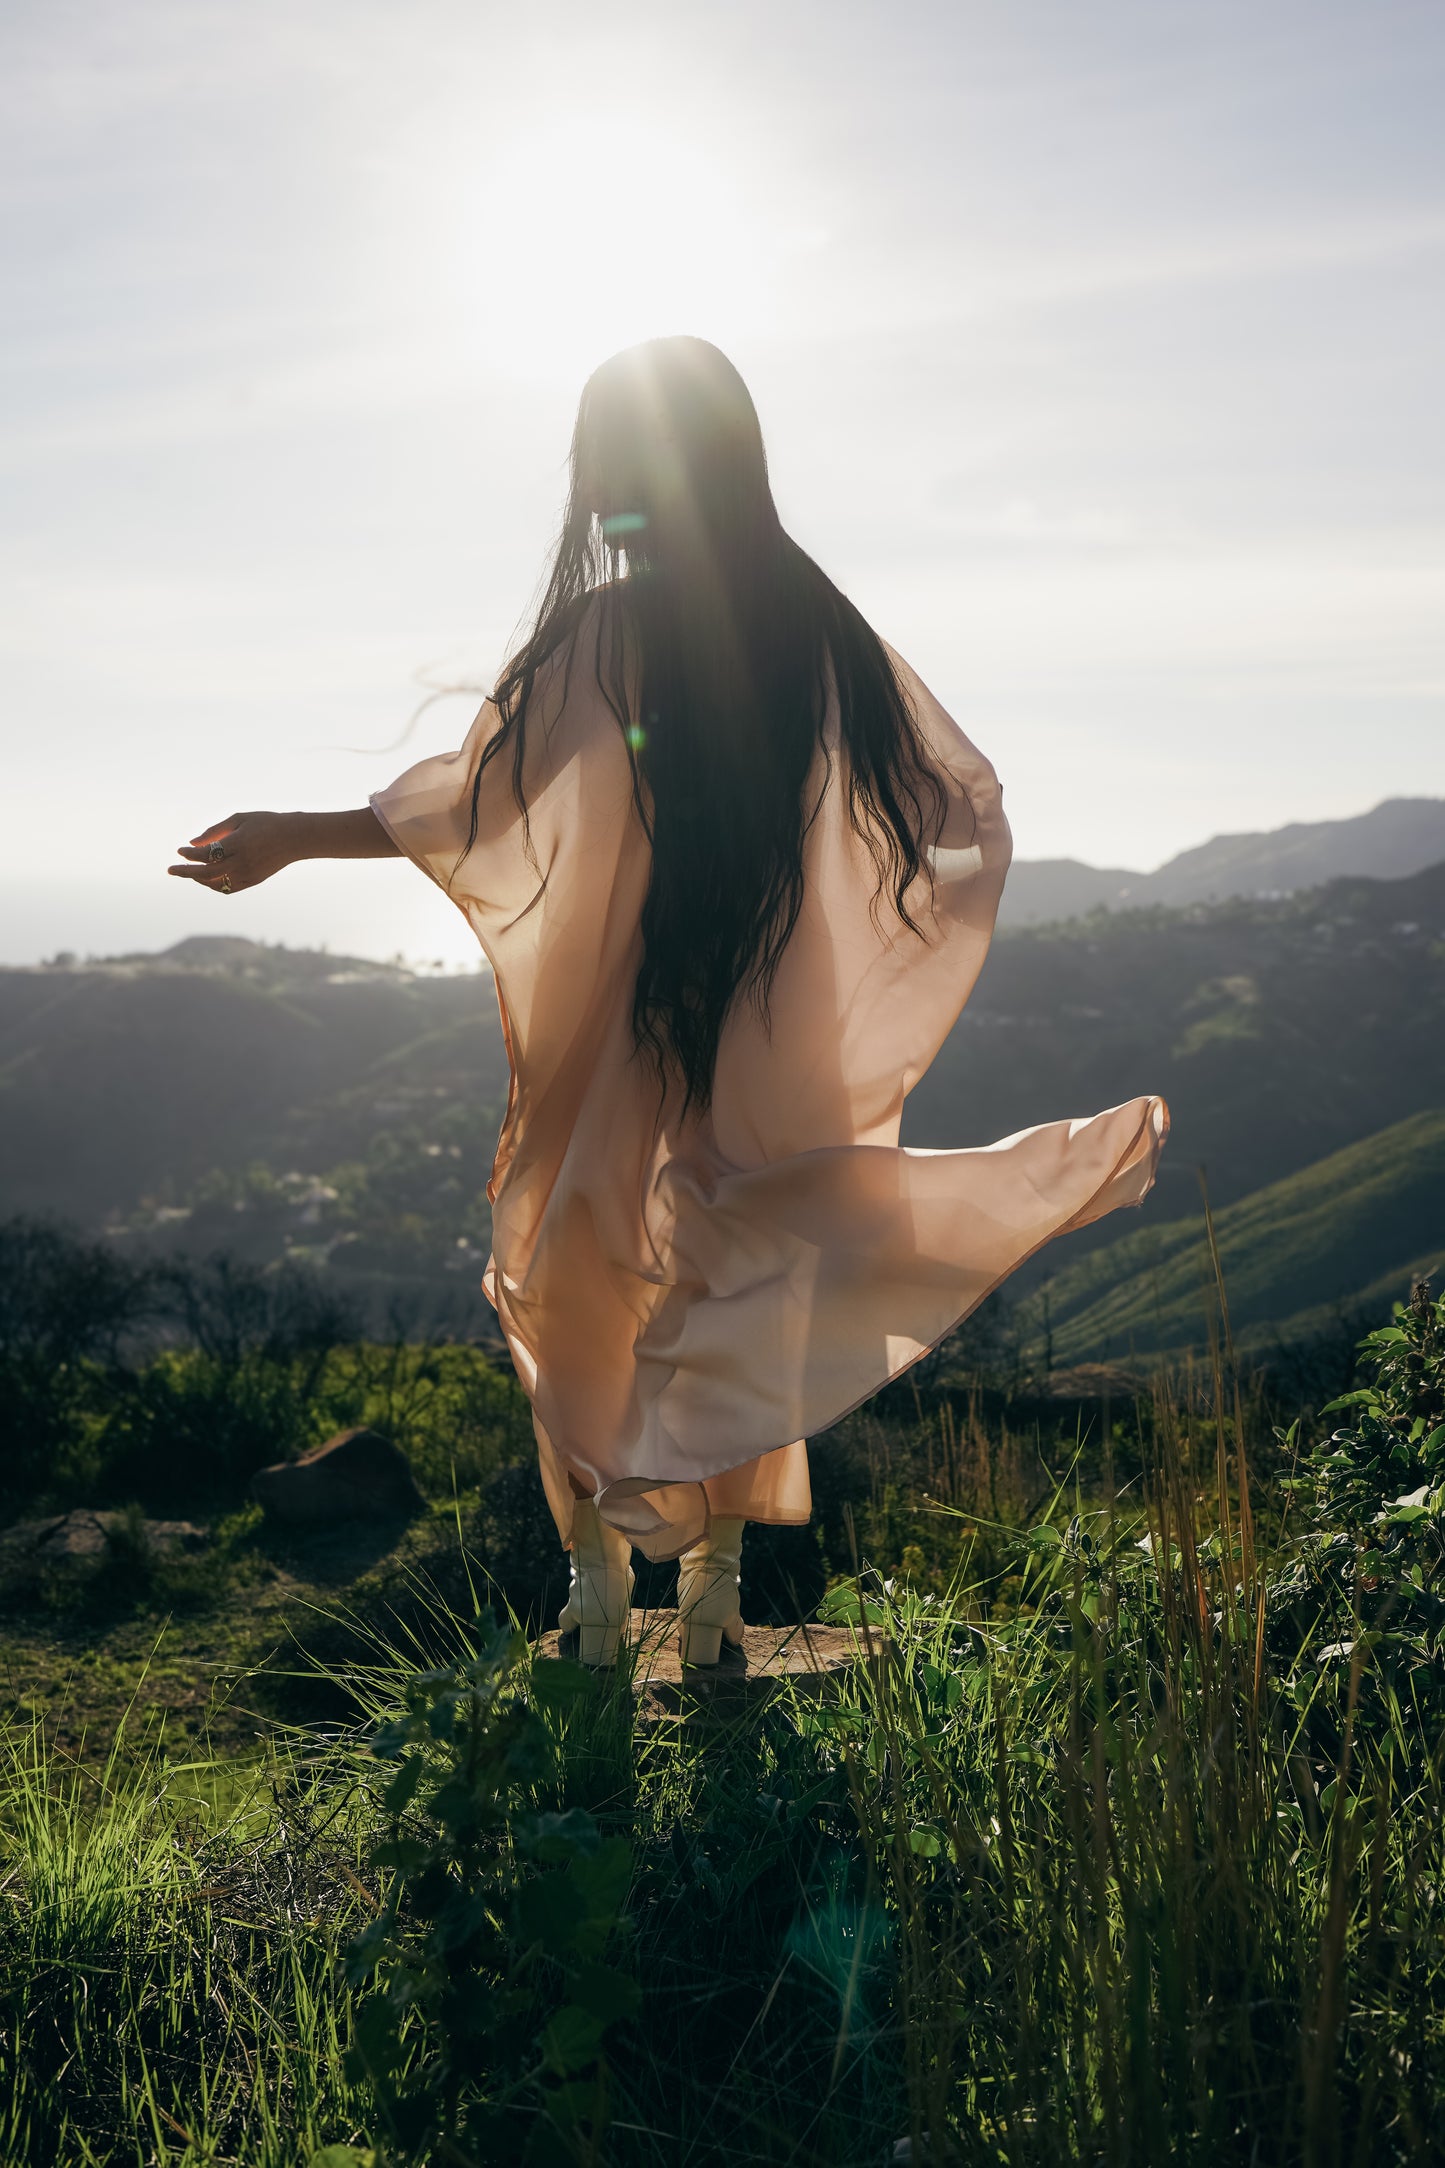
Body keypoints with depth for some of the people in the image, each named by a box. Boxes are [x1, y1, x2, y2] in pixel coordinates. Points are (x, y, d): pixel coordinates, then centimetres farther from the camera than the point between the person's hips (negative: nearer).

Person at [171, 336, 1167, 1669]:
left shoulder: (601, 633, -14)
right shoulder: (820, 631, -3)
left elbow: (477, 805, -15)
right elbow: (963, 804, 4)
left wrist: (284, 840, -7)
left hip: (617, 1030, -3)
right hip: (768, 1034, 3)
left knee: (581, 1297, 15)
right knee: (738, 1305, 16)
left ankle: (599, 1587, 21)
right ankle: (715, 1589, 23)